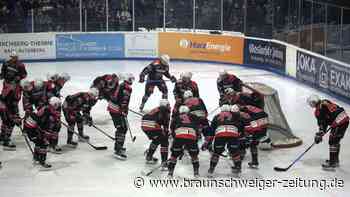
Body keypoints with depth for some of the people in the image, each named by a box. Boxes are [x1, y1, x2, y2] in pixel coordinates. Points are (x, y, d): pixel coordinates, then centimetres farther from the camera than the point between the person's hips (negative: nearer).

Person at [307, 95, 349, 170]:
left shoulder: (319, 110, -11)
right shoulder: (325, 102, 15)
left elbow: (322, 124, -9)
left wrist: (319, 135, -1)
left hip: (339, 123, -9)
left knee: (332, 141, -4)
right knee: (336, 141, 20)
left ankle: (332, 163, -4)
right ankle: (335, 160, 31)